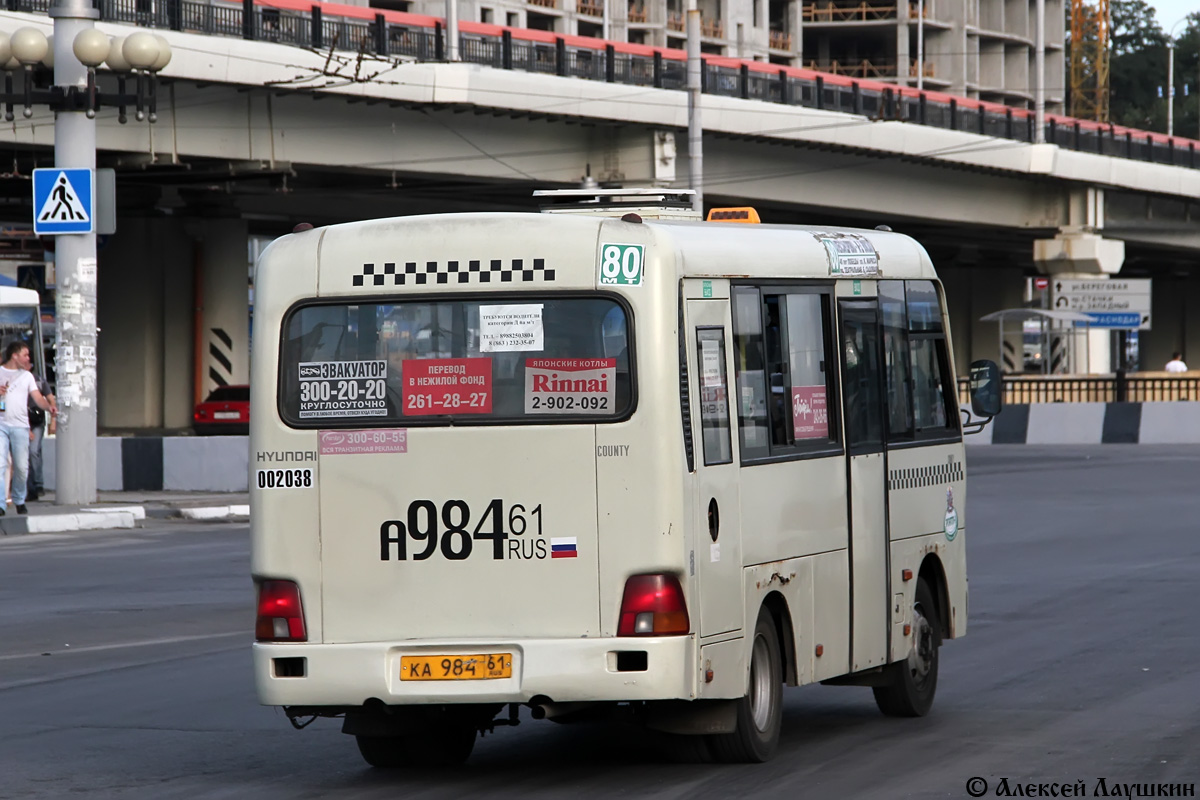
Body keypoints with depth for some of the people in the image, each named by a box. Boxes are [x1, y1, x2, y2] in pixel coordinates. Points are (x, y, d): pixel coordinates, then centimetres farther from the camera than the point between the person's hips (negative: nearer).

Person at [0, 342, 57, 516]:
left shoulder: (27, 376, 16)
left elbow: (38, 398, 7)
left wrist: (49, 406, -14)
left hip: (20, 425, 2)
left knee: (21, 467, 0)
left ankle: (19, 501, 19)